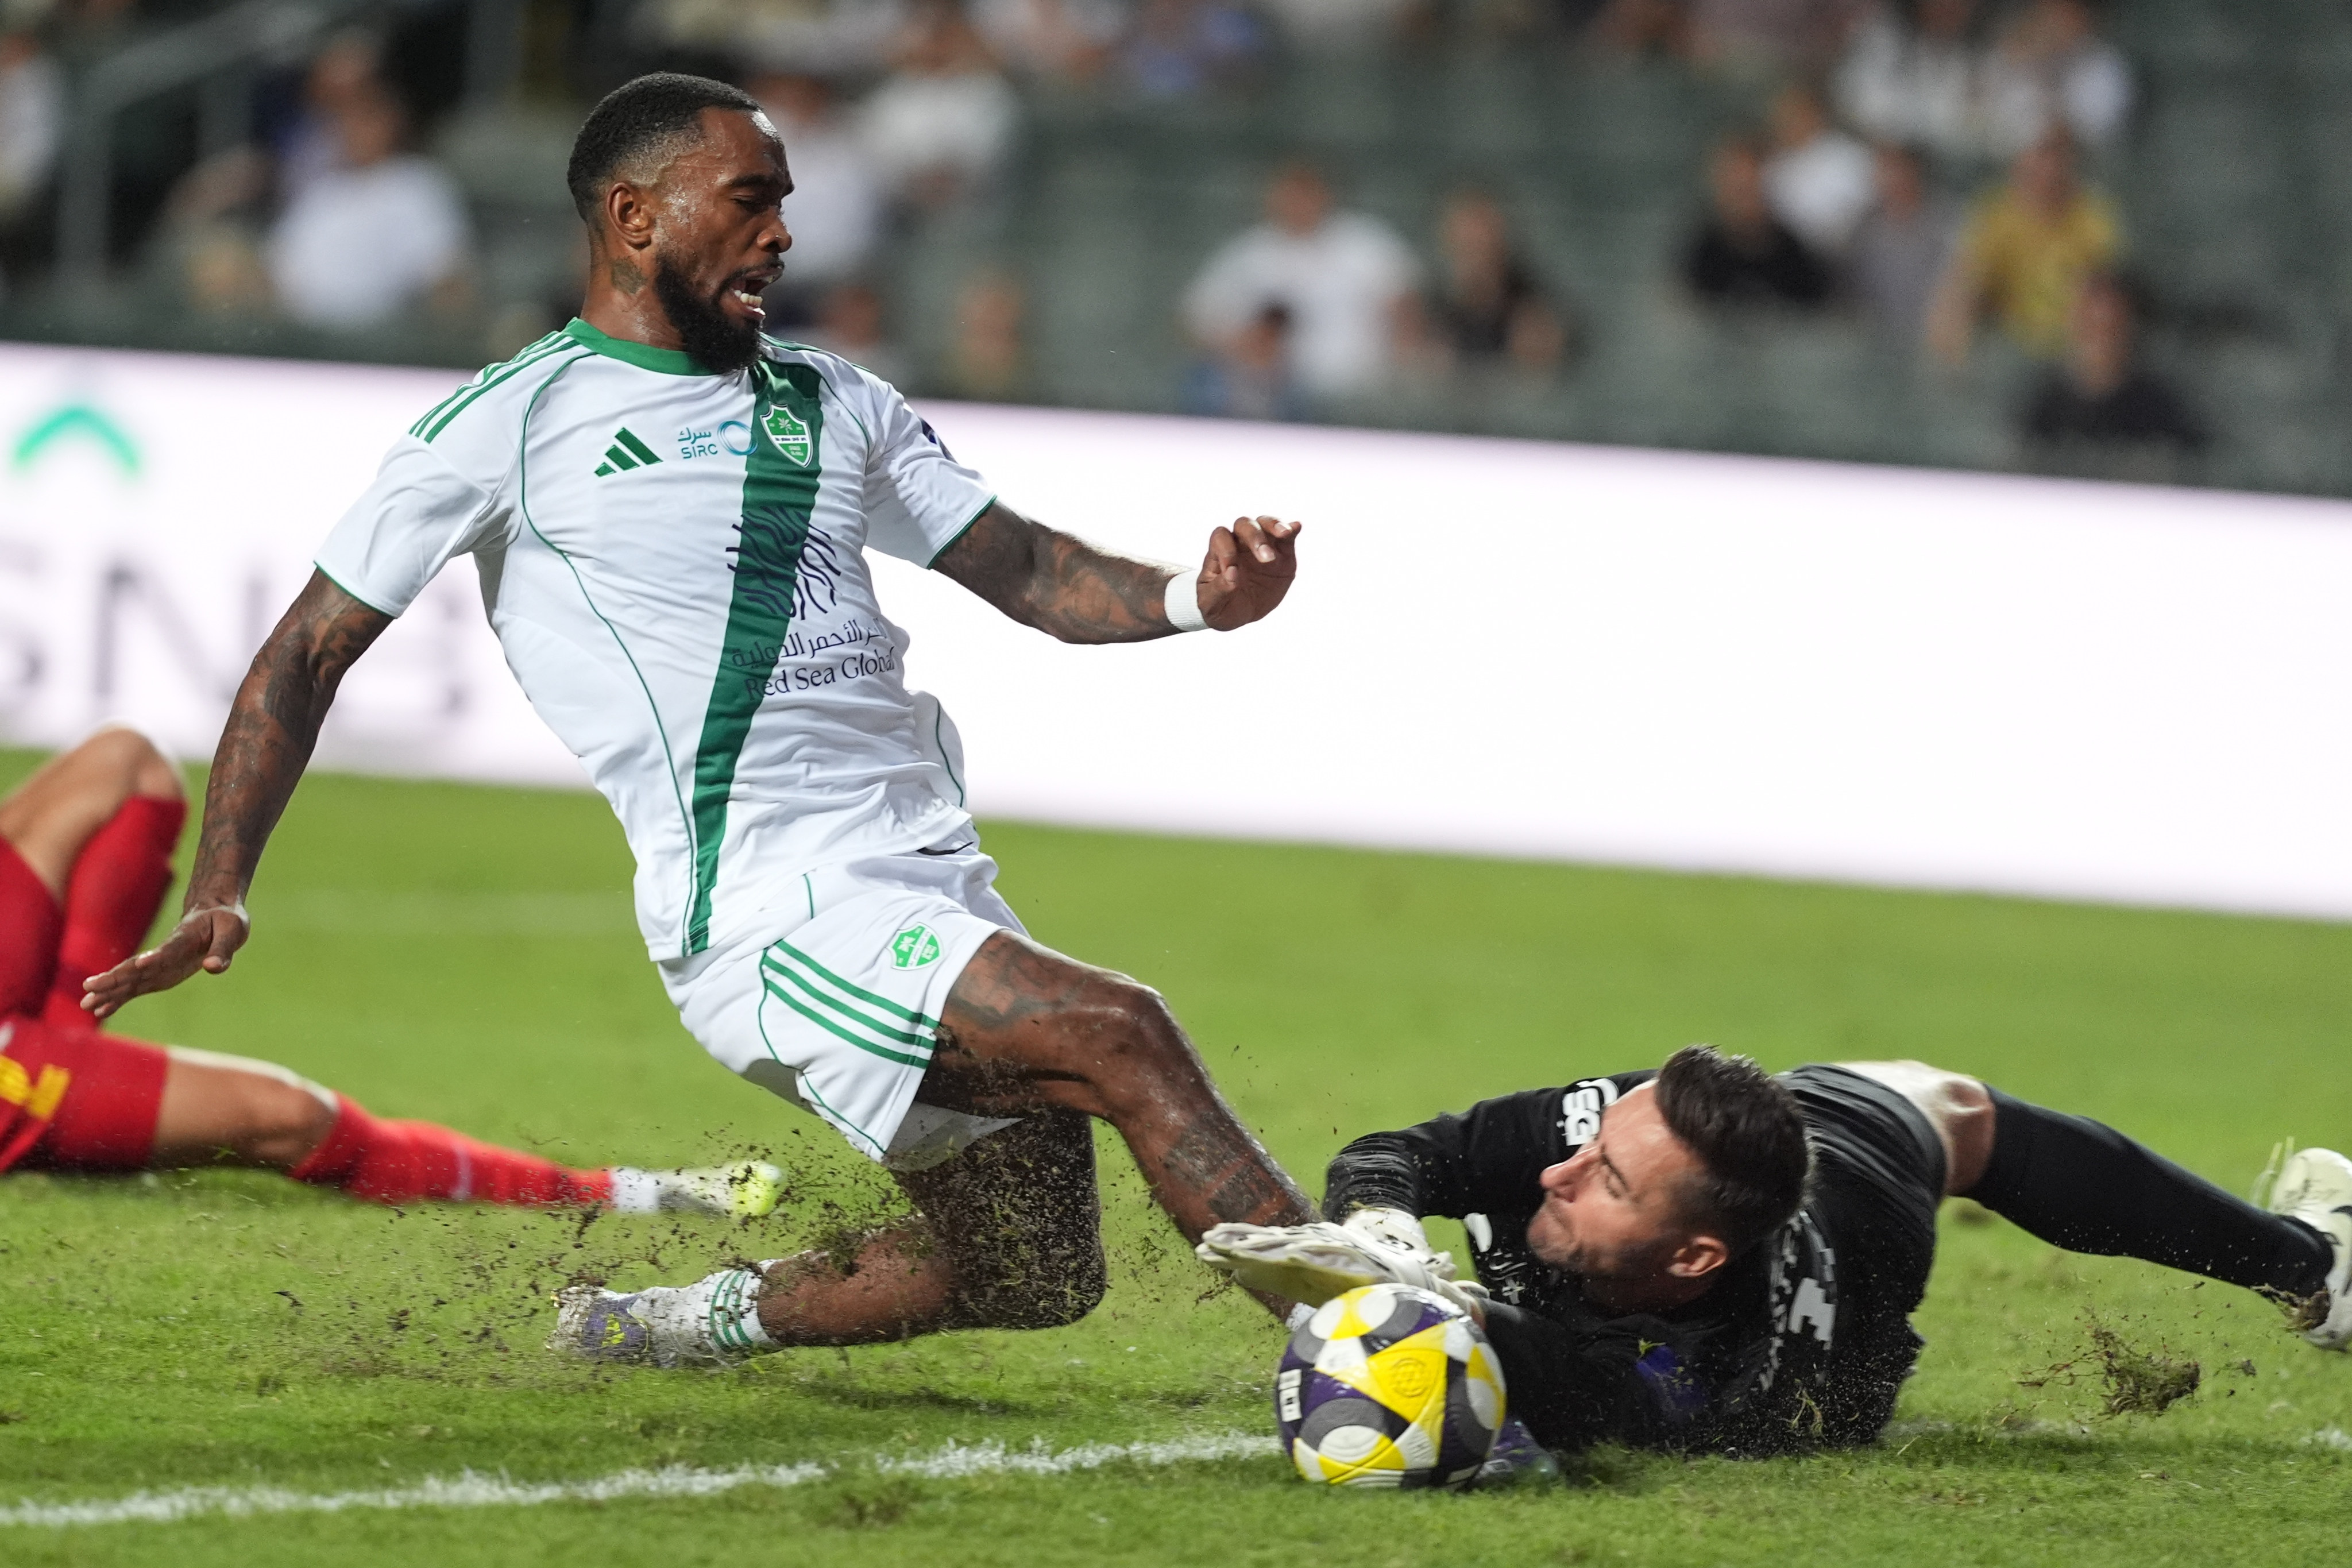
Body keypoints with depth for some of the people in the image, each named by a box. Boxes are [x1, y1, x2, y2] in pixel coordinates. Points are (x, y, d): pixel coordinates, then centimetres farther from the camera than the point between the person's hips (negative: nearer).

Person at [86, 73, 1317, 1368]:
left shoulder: (832, 405, 21)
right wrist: (218, 897, -3)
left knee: (1036, 1279, 4)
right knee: (1120, 1038, -25)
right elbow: (309, 652, 6)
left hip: (935, 881, 8)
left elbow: (1023, 570, 22)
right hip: (771, 912, -8)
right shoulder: (511, 424, 3)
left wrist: (1194, 597, 0)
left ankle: (705, 1317, 25)